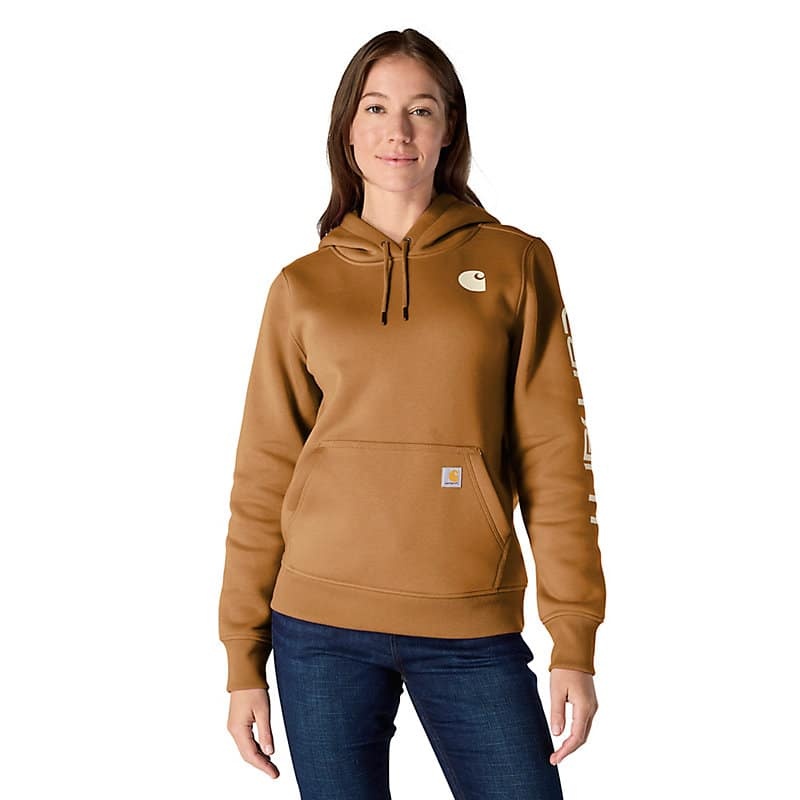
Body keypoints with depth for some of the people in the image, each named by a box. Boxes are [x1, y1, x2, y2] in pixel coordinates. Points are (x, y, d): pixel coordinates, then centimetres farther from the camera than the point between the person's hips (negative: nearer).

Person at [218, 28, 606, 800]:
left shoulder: (515, 262, 3)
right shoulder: (301, 287, 5)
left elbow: (554, 455, 0)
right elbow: (262, 481, 6)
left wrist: (575, 642, -4)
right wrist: (244, 661, 4)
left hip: (473, 628, 0)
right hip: (323, 623, 1)